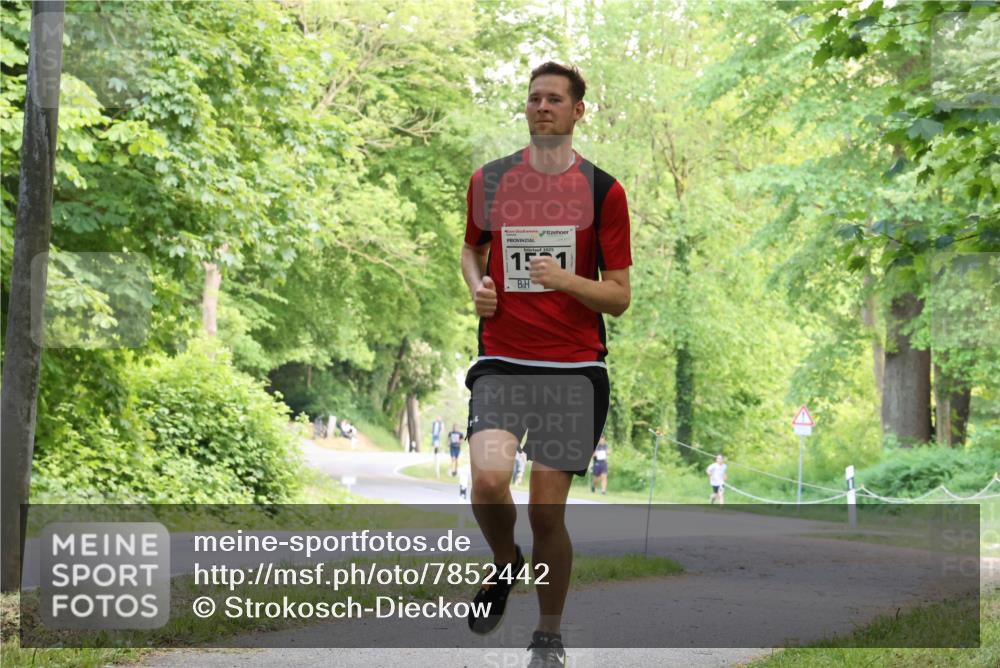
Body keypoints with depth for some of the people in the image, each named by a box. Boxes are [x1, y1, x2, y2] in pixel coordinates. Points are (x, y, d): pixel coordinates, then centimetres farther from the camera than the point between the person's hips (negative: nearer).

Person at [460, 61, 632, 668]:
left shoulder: (603, 191, 1)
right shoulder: (489, 180, 8)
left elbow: (619, 297, 2)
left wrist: (565, 280, -16)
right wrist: (478, 286, 4)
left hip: (574, 367, -1)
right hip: (502, 362, 1)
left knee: (547, 510, -2)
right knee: (489, 481, -22)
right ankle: (506, 564, 13)